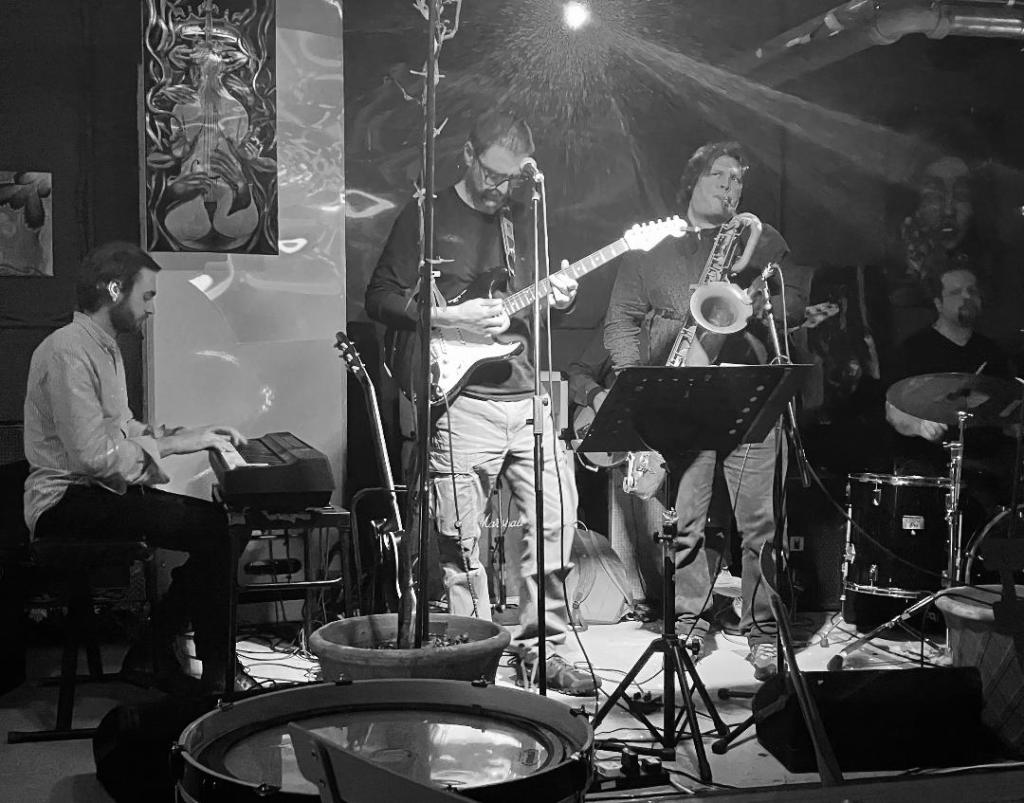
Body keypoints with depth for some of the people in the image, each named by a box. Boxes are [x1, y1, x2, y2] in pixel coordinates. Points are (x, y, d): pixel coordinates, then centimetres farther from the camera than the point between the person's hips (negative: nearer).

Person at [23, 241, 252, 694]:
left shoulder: (105, 349, 17)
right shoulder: (68, 352, -18)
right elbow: (93, 455, -25)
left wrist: (186, 434, 8)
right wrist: (174, 445, -16)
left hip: (102, 491, 10)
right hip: (67, 501, -10)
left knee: (216, 519, -2)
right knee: (210, 529, -20)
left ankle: (150, 651, 7)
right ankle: (216, 673, -7)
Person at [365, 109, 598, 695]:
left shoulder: (523, 218, 17)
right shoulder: (427, 216, 0)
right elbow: (380, 298, -2)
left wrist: (557, 299, 2)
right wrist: (449, 318, -15)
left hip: (526, 393, 5)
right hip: (460, 399, -5)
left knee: (557, 516, 2)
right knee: (462, 537, -1)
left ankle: (542, 643, 16)